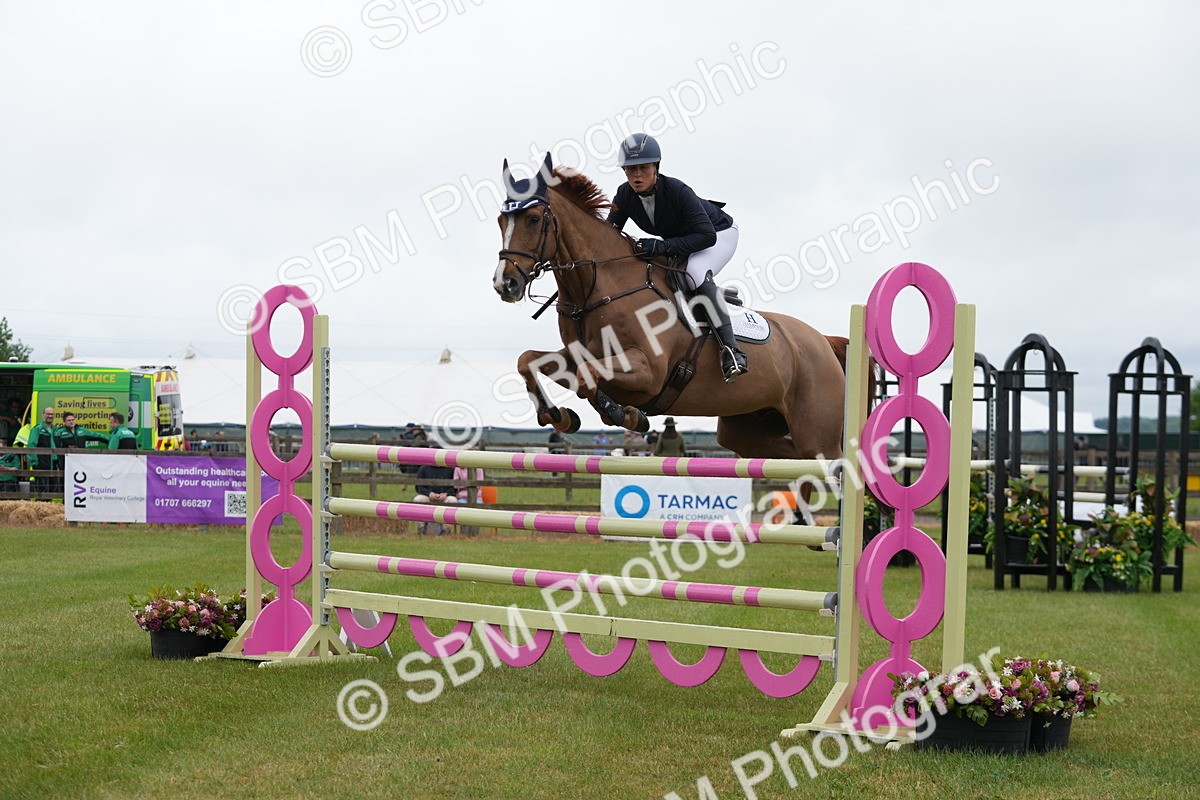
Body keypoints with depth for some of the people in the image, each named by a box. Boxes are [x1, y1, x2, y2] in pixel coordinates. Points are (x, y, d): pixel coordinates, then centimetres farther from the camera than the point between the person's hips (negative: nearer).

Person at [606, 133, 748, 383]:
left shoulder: (678, 191, -35)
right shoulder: (625, 195, -18)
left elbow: (707, 236, -37)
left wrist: (663, 246, -47)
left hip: (719, 233, -8)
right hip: (679, 243, 8)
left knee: (695, 272, -35)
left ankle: (731, 348, -40)